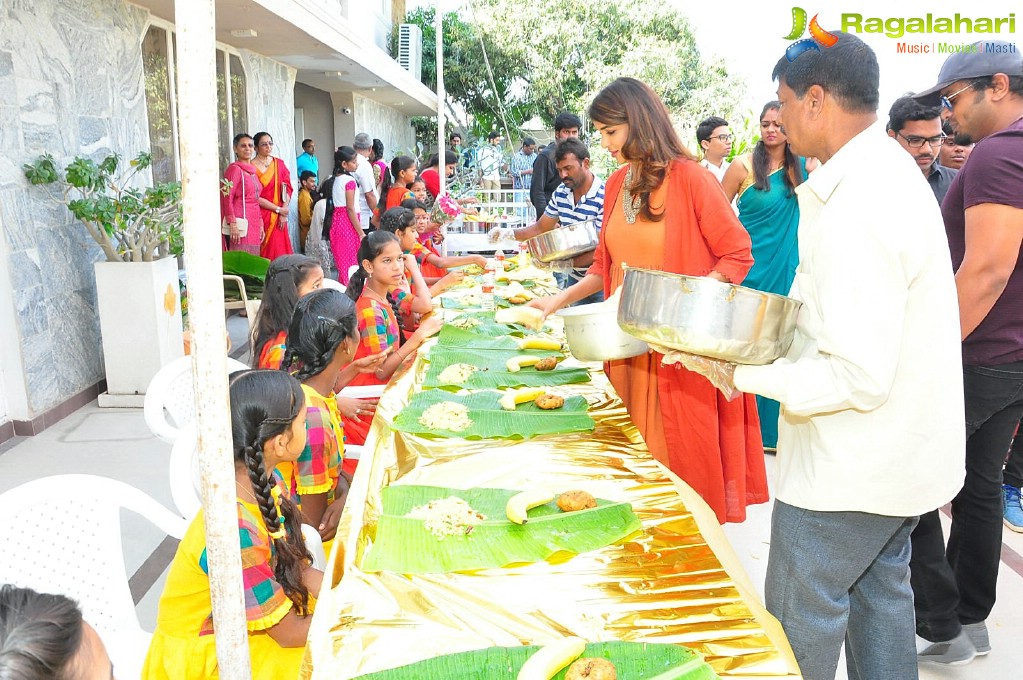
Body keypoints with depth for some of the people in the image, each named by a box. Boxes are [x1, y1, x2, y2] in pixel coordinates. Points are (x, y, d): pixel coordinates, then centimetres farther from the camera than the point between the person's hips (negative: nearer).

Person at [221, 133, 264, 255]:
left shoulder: (252, 171, 17)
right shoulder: (234, 169, -6)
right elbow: (227, 198, -13)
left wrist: (260, 225, 18)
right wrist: (233, 224, -20)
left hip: (254, 223, 8)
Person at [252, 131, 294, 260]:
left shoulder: (279, 163, 10)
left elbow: (288, 188, 6)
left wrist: (283, 213, -5)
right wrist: (278, 209, -10)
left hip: (279, 217, 4)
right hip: (260, 216, -4)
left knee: (279, 250, 1)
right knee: (264, 251, -4)